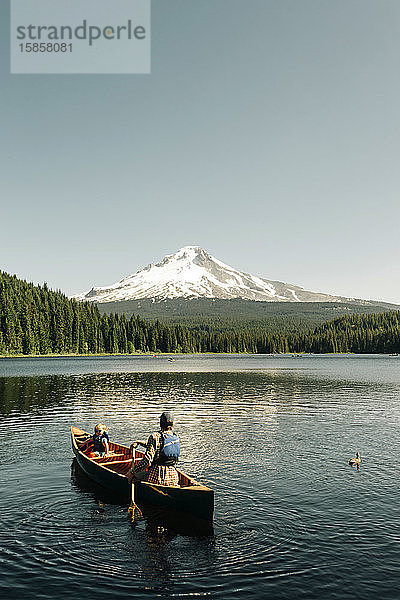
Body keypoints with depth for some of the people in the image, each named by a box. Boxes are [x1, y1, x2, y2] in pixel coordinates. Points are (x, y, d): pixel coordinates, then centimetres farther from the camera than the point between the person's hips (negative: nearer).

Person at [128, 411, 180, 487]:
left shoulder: (155, 437, -12)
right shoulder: (177, 438, 7)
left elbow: (147, 460, -18)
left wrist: (132, 472, -7)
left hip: (156, 477, -4)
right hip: (173, 479, 4)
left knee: (134, 474, 21)